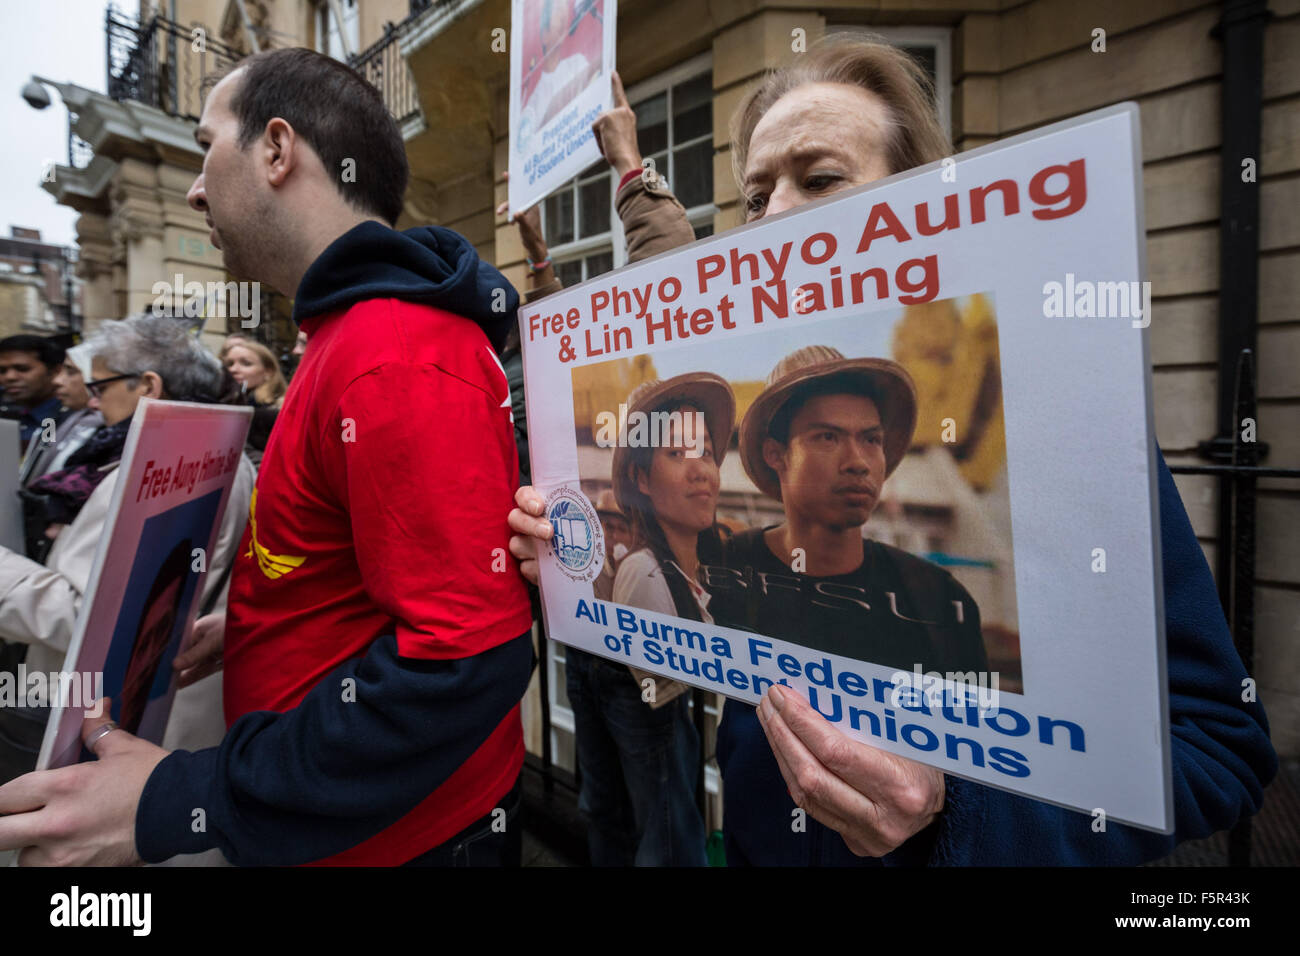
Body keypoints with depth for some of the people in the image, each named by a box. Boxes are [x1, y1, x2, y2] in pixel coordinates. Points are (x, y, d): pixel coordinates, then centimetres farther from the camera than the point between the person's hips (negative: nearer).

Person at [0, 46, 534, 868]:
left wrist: (186, 805, -23)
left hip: (398, 837, -8)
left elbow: (468, 661, -30)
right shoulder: (355, 335, 6)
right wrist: (241, 633, 8)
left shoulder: (398, 362, -27)